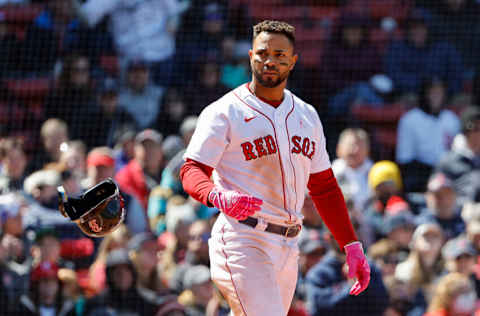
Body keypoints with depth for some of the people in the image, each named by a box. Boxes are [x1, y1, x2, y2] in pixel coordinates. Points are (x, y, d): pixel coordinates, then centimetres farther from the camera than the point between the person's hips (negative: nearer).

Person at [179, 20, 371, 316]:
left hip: (287, 247, 6)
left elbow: (324, 188, 20)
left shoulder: (307, 116, 16)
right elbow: (192, 171, -10)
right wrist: (218, 197, -32)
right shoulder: (224, 112, -3)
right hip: (243, 242, -6)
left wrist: (352, 246, 14)